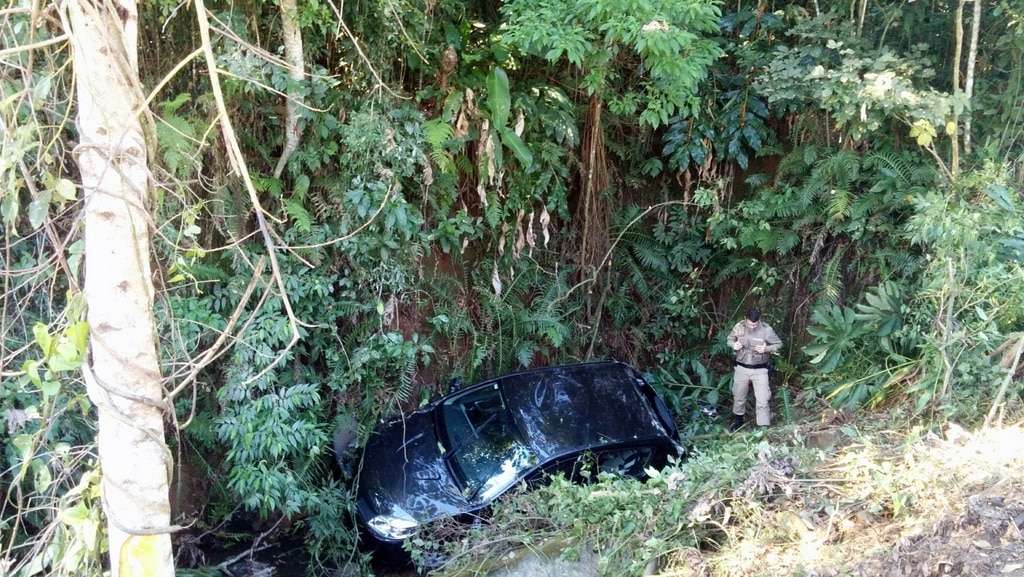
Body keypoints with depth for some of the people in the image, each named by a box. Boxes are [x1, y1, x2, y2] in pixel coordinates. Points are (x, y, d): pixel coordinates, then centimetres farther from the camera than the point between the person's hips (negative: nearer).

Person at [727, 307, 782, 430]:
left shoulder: (767, 330, -17)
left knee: (762, 400, -6)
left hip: (760, 370, -3)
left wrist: (766, 349, -23)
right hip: (741, 368, 3)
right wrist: (734, 345, -16)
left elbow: (779, 344, -4)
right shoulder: (739, 327, -10)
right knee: (739, 397, 18)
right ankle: (738, 421, 43)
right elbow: (730, 339, 7)